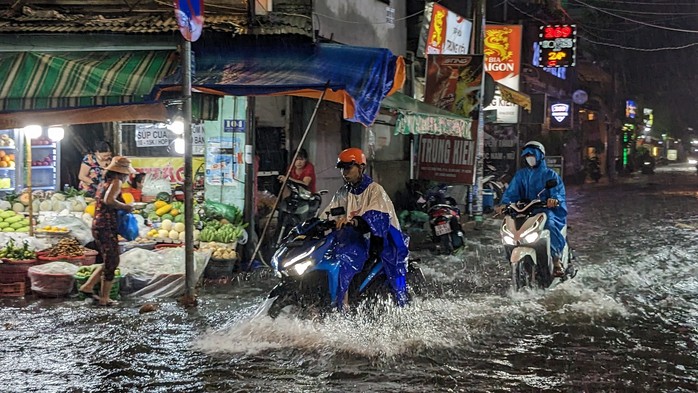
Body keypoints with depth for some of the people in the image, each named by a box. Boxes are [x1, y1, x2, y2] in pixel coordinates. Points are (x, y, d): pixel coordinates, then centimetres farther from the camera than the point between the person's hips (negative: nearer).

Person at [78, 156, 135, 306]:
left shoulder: (104, 182, 16)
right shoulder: (116, 182, -12)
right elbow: (109, 200, -29)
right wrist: (125, 206, -15)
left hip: (98, 226, 9)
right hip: (107, 228, -9)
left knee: (110, 261, 19)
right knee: (111, 262, 2)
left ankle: (88, 286, 18)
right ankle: (104, 298, 9)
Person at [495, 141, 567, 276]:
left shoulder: (550, 174, 11)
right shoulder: (520, 174, 20)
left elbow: (559, 191, -3)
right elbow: (512, 191, 6)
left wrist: (555, 199, -28)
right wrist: (504, 203, -14)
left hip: (547, 208, -3)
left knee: (550, 224, -36)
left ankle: (557, 259, -36)